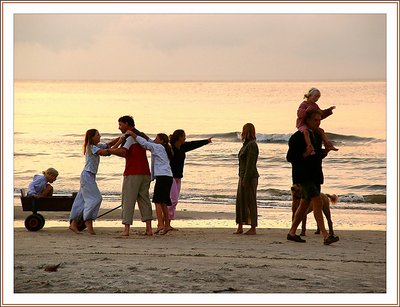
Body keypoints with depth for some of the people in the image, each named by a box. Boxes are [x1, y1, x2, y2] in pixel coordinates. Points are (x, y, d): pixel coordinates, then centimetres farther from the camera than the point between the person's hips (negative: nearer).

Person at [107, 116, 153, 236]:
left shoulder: (129, 135, -7)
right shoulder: (142, 136, 20)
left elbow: (123, 151, -20)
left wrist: (108, 150, -11)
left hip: (133, 173, -7)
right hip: (145, 172, 7)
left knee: (128, 200, -4)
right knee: (144, 199, 8)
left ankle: (126, 229, -8)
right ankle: (149, 228, 1)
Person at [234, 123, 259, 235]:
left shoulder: (252, 145, -14)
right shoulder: (246, 144, 16)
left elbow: (250, 164, -20)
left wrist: (245, 179, -22)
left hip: (250, 177, -10)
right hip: (243, 176, 10)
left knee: (250, 202, -5)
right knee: (240, 201, 9)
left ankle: (253, 228, -1)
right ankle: (240, 227, 13)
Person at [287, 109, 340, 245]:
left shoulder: (317, 135, 14)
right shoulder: (297, 137, -11)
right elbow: (290, 157, -12)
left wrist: (325, 152, 4)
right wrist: (304, 155, -25)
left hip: (315, 175, 8)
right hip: (303, 176, -8)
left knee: (305, 204, 13)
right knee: (317, 202, -18)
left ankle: (292, 233, 24)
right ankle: (325, 236, -24)